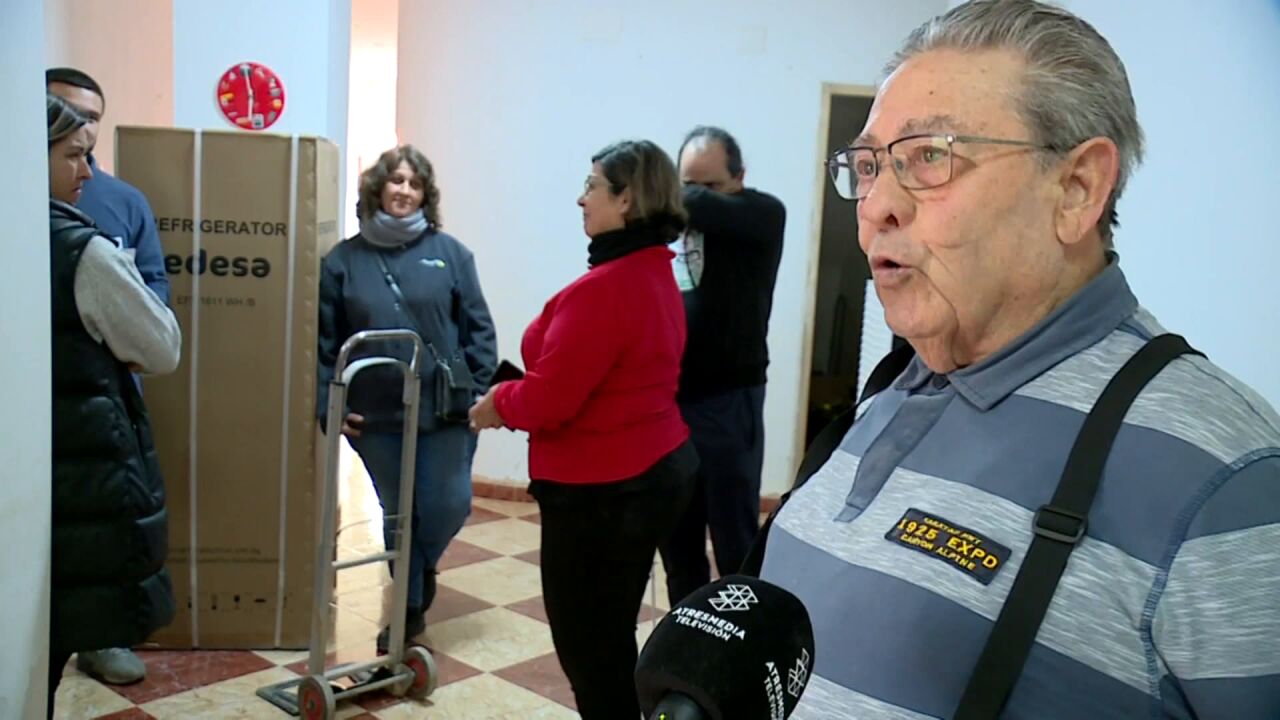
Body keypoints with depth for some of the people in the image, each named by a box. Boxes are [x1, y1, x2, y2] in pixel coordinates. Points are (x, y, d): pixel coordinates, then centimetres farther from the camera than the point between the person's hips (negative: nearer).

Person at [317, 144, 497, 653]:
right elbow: (325, 341, 3)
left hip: (443, 410, -1)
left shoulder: (449, 252, 1)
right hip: (375, 415, 1)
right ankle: (410, 607, 31)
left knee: (448, 507, 0)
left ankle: (421, 568, 34)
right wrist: (329, 403, -4)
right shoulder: (343, 260, 3)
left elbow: (478, 329, 1)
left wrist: (480, 391, -5)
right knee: (397, 513, 13)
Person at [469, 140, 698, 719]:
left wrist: (498, 404, -2)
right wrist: (515, 395, 8)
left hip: (602, 490, -10)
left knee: (588, 646, 5)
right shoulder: (655, 274, 8)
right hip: (658, 469, 10)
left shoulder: (603, 288, -23)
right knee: (609, 638, 22)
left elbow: (548, 398, -23)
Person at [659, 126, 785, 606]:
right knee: (676, 539, 14)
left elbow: (703, 206, -25)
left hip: (728, 402, -4)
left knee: (735, 540, 4)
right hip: (668, 399, 5)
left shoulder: (763, 215, -4)